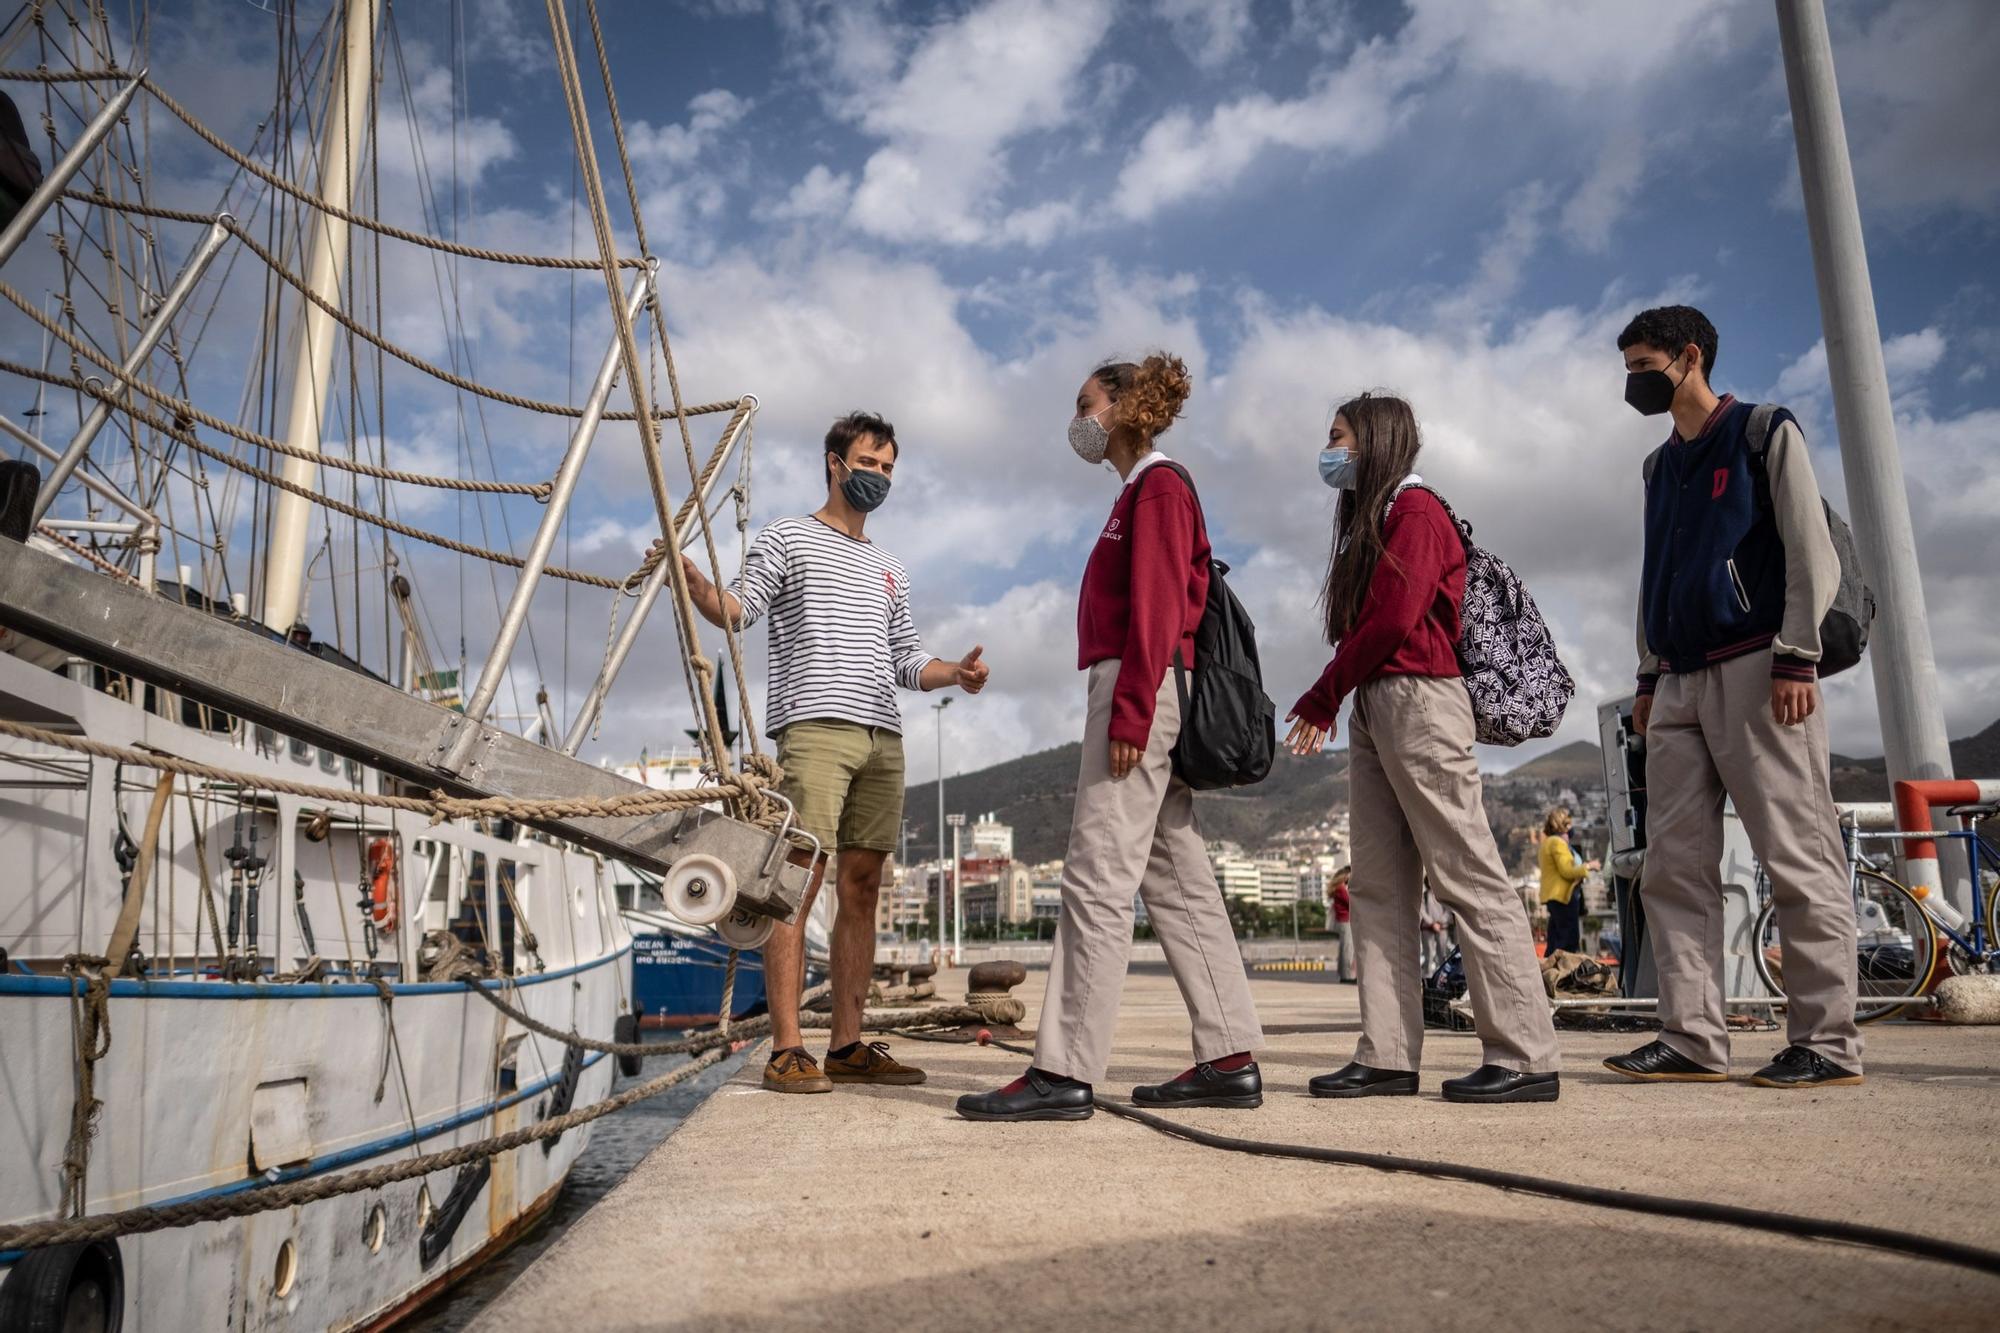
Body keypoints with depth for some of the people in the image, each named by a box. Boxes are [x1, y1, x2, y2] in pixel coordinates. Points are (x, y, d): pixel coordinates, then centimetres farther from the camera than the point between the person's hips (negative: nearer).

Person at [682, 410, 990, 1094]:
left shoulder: (889, 569, 28)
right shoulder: (787, 538, 10)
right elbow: (738, 608, -4)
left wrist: (955, 672, 4)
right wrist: (693, 579, -24)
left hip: (883, 737, 6)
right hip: (815, 726, -6)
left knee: (862, 888, 4)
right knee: (800, 882, -11)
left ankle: (848, 1047, 9)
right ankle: (786, 1050, -10)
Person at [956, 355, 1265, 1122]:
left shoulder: (1157, 486, -4)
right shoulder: (1143, 492, 23)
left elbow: (1156, 609, -15)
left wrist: (1129, 712, -21)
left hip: (1137, 689, -10)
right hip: (1144, 703, 10)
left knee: (1097, 877, -12)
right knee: (1177, 881, 7)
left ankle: (1065, 1072, -11)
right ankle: (1230, 1059, 10)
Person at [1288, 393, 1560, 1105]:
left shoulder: (1415, 511, -4)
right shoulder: (1368, 521, 24)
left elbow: (1393, 620, -14)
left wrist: (1320, 696, -6)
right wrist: (1329, 700, 4)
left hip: (1418, 700, -10)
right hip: (1373, 706, 10)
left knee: (1468, 876, -9)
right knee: (1379, 886, 5)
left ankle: (1526, 1056, -6)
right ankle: (1387, 1056, 7)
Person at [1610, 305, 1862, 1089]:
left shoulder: (1765, 436, 3)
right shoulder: (1660, 466, 22)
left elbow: (1811, 551, -5)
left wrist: (1798, 658, -14)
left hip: (1755, 669, -7)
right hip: (1682, 682, 7)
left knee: (1797, 857, -7)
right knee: (1674, 866, 1)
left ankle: (1827, 1043, -2)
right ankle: (1692, 1039, 4)